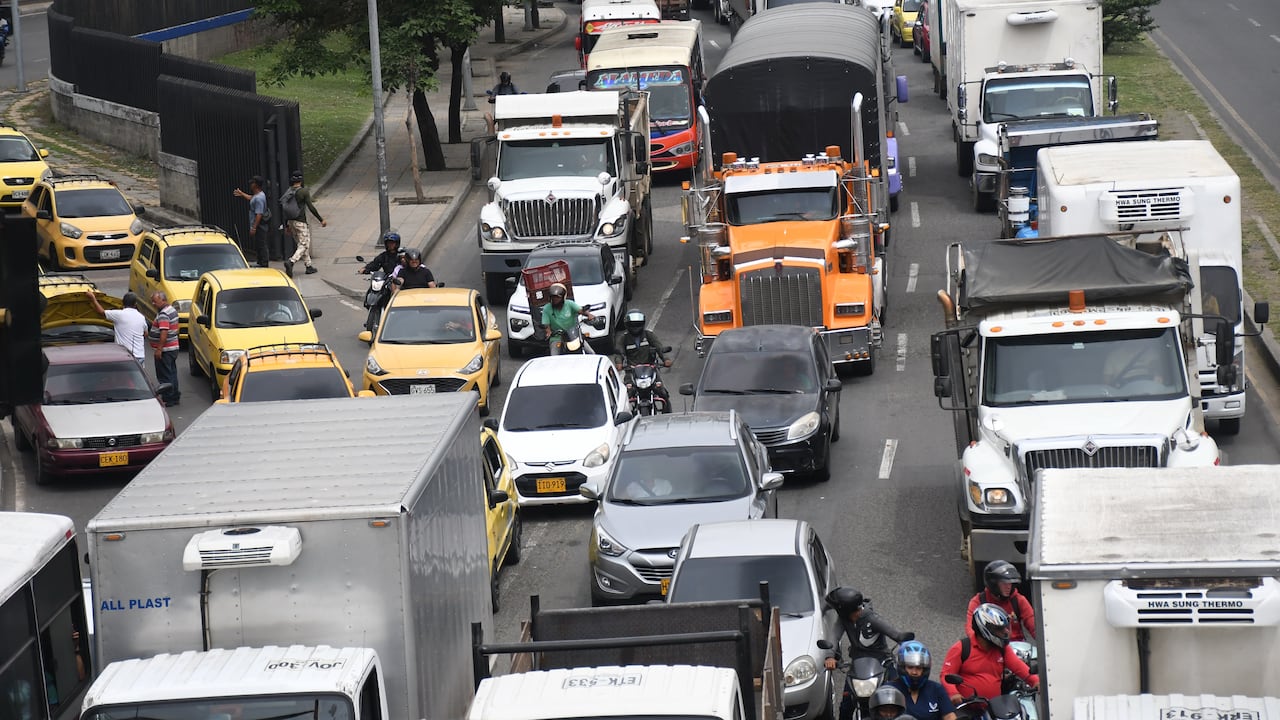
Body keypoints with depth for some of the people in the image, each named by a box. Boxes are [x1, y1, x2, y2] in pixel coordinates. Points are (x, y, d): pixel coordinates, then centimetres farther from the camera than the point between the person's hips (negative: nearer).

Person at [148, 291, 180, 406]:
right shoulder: (172, 310, 12)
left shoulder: (163, 314, -21)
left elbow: (164, 333, -27)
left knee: (164, 376, -4)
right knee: (172, 374, 16)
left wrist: (159, 349, -26)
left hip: (165, 349, -10)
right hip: (173, 348, 10)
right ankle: (174, 397, 22)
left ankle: (168, 399, -1)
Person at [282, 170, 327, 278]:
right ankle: (291, 262, -25)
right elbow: (311, 207, -15)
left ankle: (309, 266, 20)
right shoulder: (304, 191, -13)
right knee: (304, 245, -4)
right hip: (300, 222, -7)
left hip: (291, 221, 7)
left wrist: (286, 225, 18)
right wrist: (321, 220, -7)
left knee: (301, 244, 17)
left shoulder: (288, 192, 6)